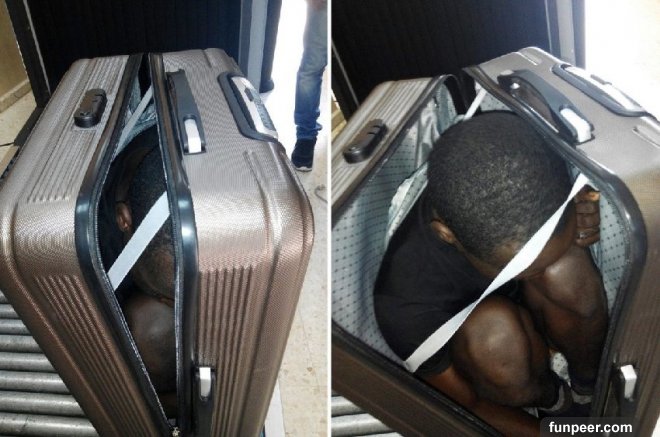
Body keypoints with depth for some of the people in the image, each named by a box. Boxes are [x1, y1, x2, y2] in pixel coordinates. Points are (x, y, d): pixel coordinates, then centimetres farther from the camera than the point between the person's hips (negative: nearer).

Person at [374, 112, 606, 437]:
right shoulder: (406, 302, -37)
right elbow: (466, 405, -17)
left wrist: (579, 216, -26)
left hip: (536, 311, 4)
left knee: (564, 267, -30)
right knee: (493, 326, -37)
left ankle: (590, 387, 1)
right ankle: (552, 401, -1)